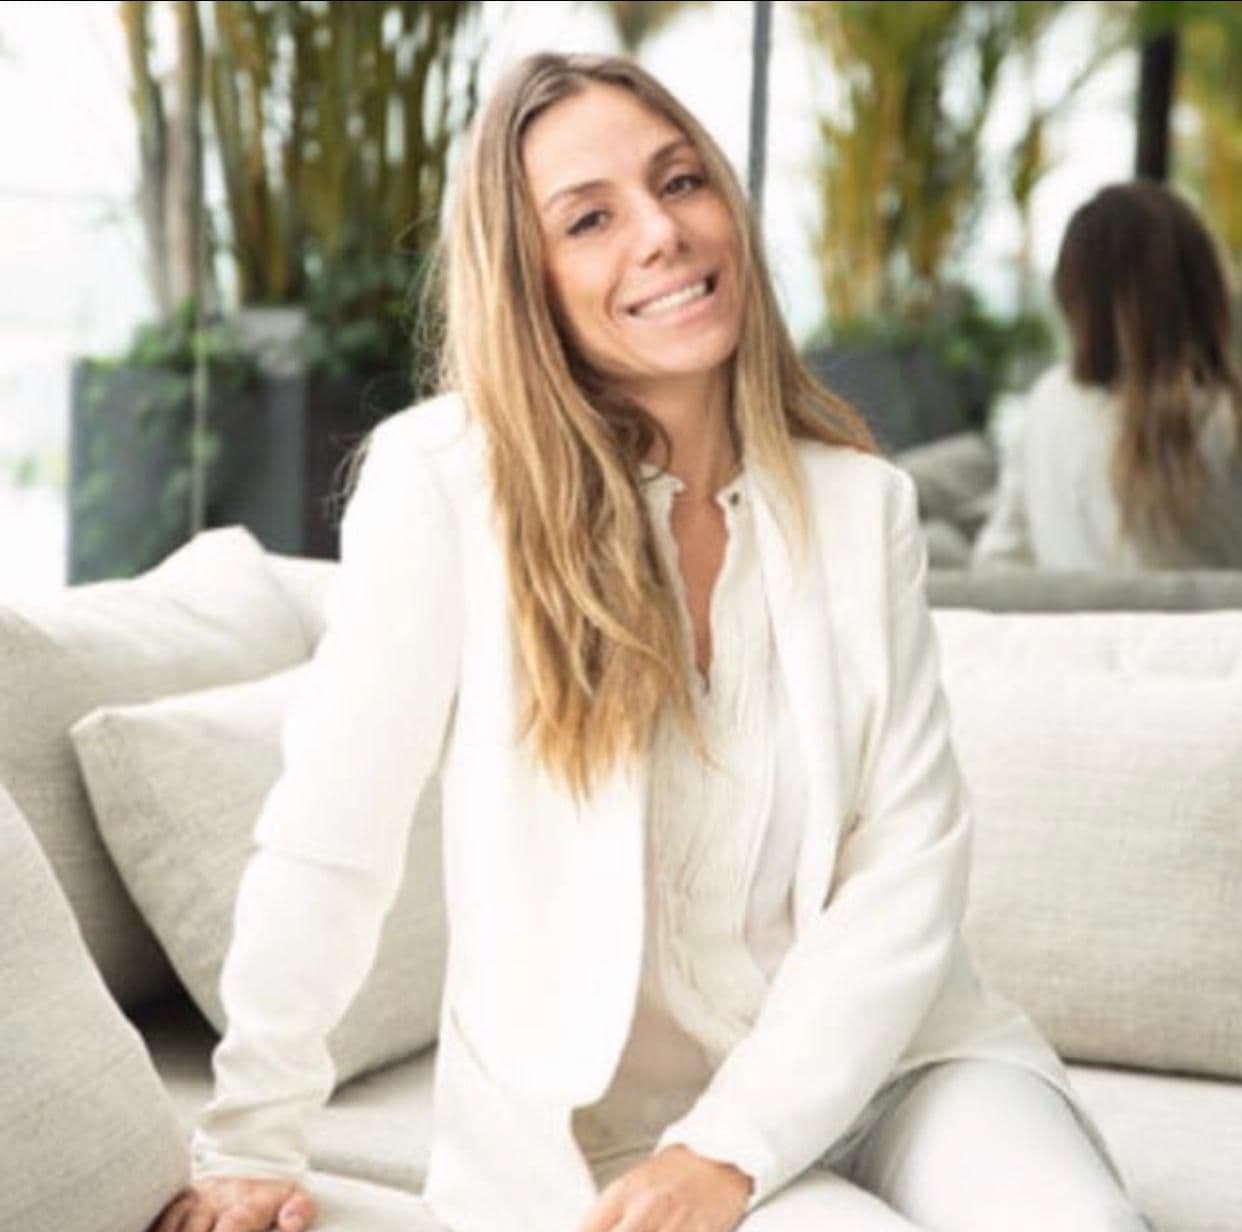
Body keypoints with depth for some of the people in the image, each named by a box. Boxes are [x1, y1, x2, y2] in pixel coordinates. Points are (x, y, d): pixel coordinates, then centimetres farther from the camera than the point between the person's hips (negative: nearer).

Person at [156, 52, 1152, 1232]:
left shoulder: (859, 501, -1)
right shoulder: (445, 479, -13)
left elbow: (911, 859, -6)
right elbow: (327, 838, -9)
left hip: (875, 1057, 3)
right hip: (598, 1121, -3)